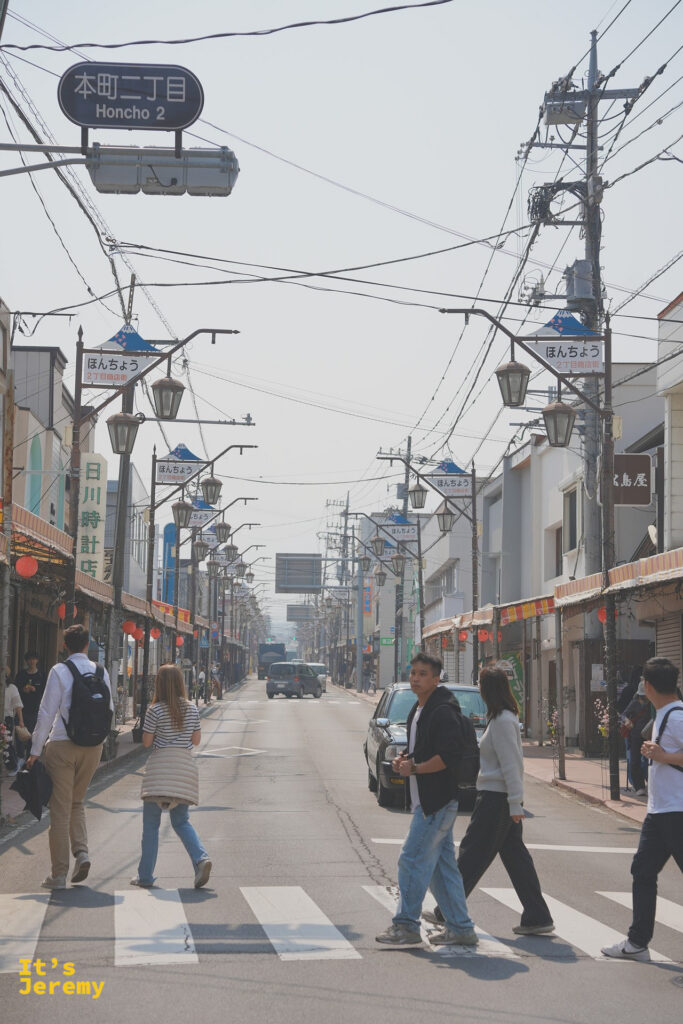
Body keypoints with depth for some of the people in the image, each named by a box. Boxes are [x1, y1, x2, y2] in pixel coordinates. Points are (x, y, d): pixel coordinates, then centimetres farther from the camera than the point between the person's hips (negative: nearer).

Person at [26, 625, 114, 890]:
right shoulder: (101, 672, 4)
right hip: (93, 747, 4)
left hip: (62, 744, -4)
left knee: (60, 808, 2)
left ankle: (59, 874, 5)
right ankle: (81, 851, 0)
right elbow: (109, 710, 10)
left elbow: (46, 712, -10)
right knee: (77, 803, 21)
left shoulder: (59, 671, -8)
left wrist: (36, 749, -6)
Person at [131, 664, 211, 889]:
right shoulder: (192, 709, 2)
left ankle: (145, 875, 10)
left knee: (151, 824, 6)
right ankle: (201, 858, -11)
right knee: (181, 822, 13)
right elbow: (196, 740, 6)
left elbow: (146, 742, -7)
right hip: (183, 769, 4)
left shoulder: (155, 710, -10)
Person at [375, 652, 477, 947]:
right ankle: (461, 928, 17)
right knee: (441, 865, 12)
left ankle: (406, 925, 2)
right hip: (425, 800, 10)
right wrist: (403, 758, 7)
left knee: (413, 860, -6)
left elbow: (447, 756, -24)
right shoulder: (417, 710, 16)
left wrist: (415, 768, -19)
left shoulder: (443, 712, -15)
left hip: (438, 801, -10)